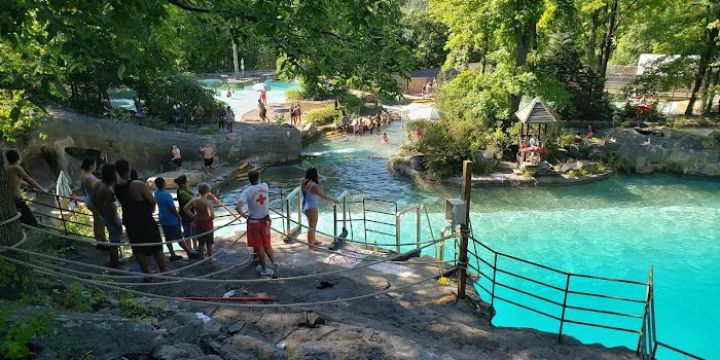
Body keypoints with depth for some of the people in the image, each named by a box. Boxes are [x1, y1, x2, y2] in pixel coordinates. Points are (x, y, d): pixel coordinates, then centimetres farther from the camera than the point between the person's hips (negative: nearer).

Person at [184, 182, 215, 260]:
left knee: (201, 242, 19)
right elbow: (212, 216, -25)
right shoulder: (208, 202, -23)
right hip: (207, 224, -5)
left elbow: (185, 208, -2)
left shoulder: (194, 200, -6)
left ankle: (201, 258, 28)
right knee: (209, 243, 12)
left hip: (197, 223, 5)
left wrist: (192, 216, 1)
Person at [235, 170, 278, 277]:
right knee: (266, 244, 18)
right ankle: (273, 262, -1)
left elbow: (238, 207, -27)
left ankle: (264, 269, 22)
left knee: (258, 246, 11)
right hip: (266, 219, 4)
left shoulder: (247, 191, -17)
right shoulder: (265, 186, -5)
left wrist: (243, 214, -12)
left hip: (254, 222, -4)